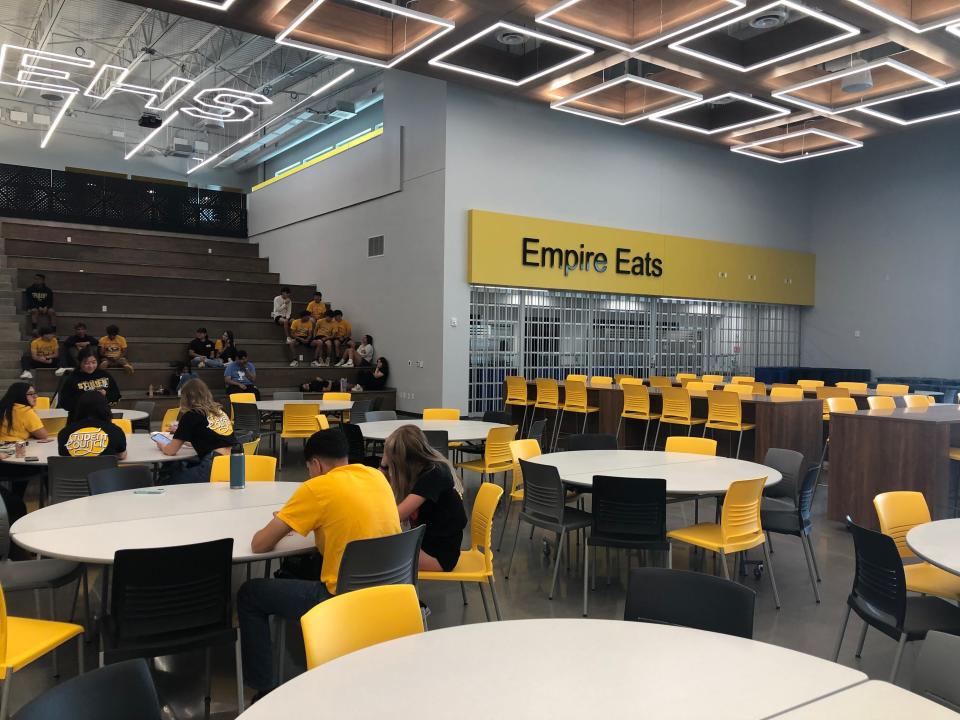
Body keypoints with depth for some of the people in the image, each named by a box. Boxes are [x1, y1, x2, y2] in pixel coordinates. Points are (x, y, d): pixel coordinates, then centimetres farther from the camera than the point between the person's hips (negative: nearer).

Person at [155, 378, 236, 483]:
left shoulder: (191, 416, 1)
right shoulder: (219, 411, 18)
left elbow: (171, 451, 6)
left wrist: (162, 446, 29)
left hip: (214, 466, -7)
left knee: (171, 481, 11)